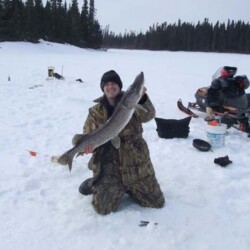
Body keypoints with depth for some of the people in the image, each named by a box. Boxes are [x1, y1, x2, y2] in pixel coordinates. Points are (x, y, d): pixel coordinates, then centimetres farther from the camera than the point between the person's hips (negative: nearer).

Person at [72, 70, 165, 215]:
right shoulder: (96, 112, 2)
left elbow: (148, 116, -21)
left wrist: (142, 98, -41)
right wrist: (88, 146, -25)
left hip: (136, 161, 1)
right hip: (108, 163, -1)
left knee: (157, 202, 10)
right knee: (103, 208, -9)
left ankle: (128, 187, 32)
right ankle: (96, 184, 22)